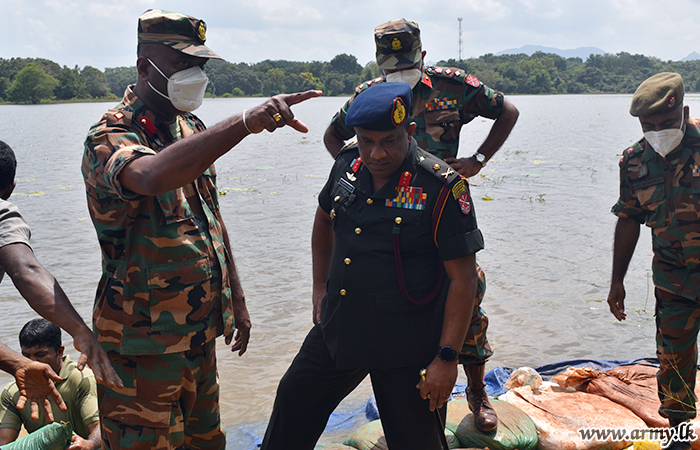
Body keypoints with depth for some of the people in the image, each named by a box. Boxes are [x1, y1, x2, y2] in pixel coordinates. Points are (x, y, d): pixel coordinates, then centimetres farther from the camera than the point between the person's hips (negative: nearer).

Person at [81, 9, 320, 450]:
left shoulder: (191, 129, 9)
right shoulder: (110, 138, -17)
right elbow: (150, 176, -43)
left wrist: (236, 301, 15)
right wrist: (245, 123, -51)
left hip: (200, 332, 8)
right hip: (144, 344, -7)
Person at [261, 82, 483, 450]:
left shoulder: (441, 187, -18)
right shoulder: (347, 165, 0)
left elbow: (463, 278, -16)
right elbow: (324, 218, 20)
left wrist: (447, 358, -17)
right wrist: (320, 286, 17)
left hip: (406, 348, -5)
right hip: (337, 331, 6)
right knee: (293, 404, 21)